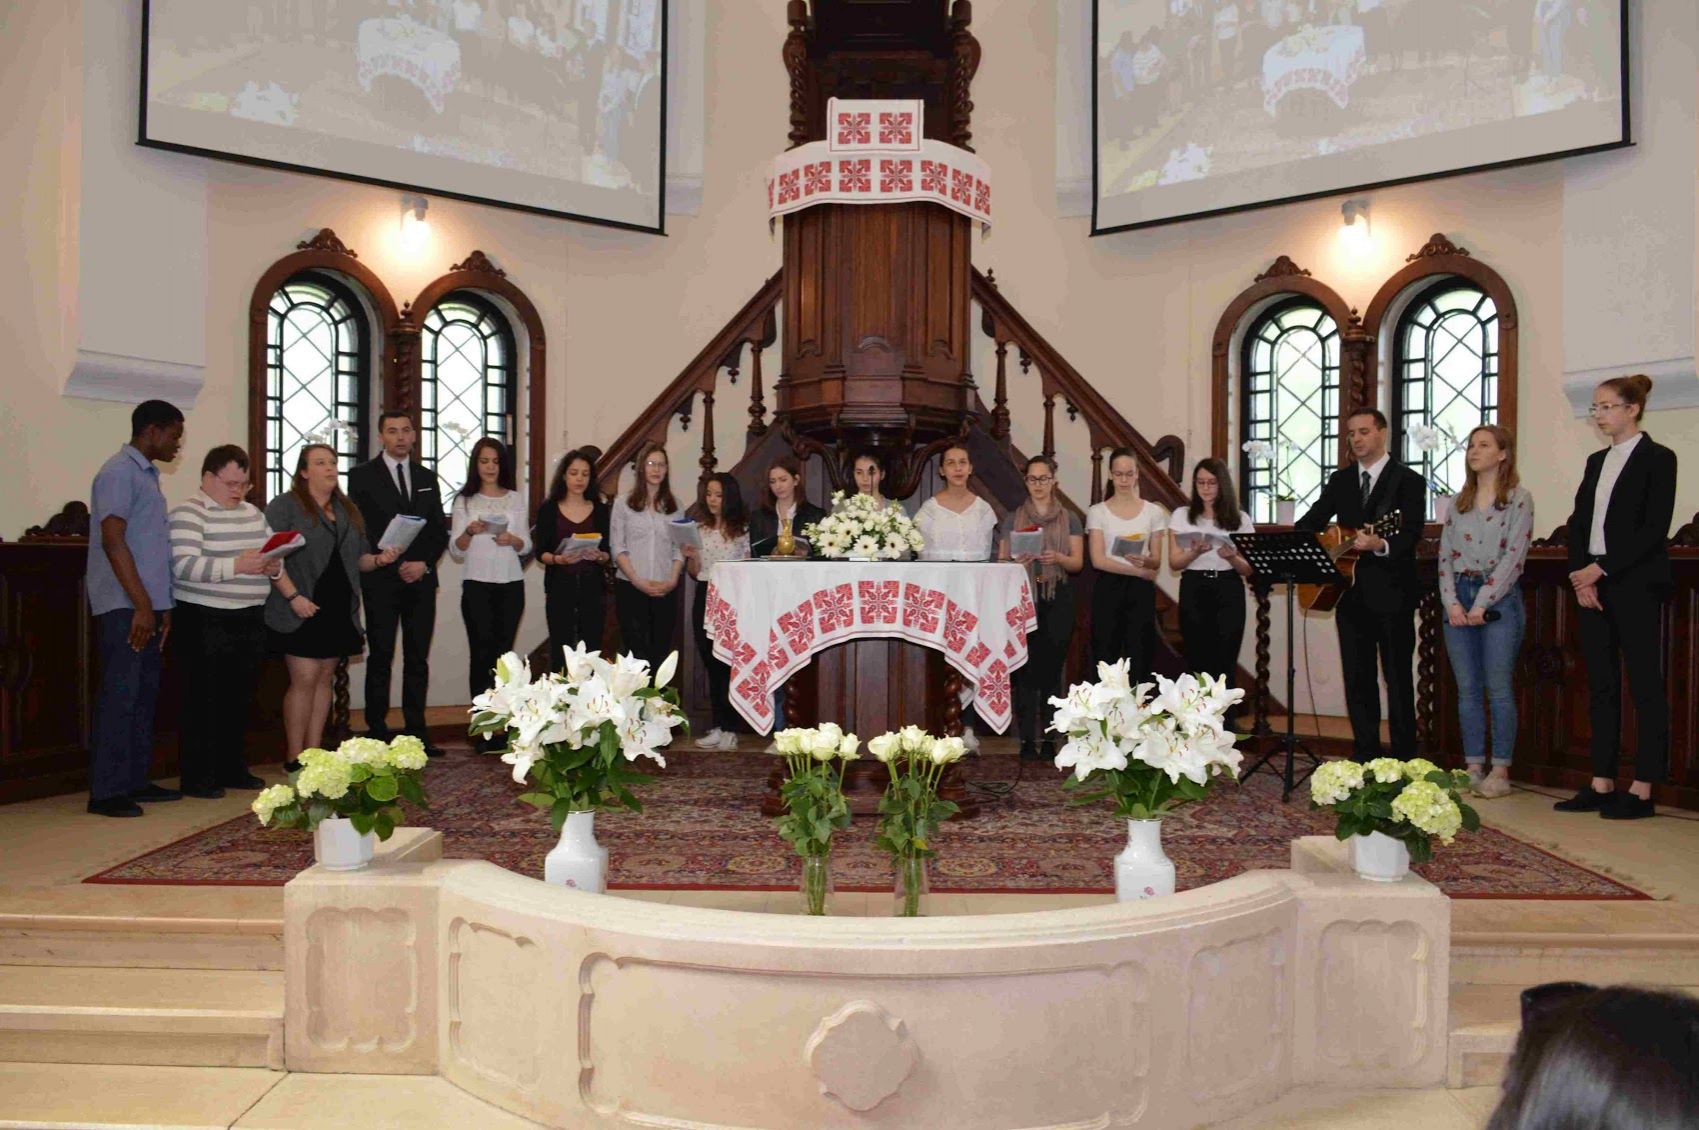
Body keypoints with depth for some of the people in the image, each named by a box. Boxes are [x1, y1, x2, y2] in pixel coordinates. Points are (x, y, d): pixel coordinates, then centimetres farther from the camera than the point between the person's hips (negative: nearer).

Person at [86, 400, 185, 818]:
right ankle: (106, 791, -1)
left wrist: (161, 606, 19)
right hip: (123, 607, -9)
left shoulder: (147, 474, 18)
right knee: (119, 696, -7)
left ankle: (135, 782, 19)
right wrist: (141, 605, -20)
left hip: (146, 605, 9)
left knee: (145, 693, 11)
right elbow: (113, 541, -18)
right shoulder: (119, 473, -10)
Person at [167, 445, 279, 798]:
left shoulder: (253, 513, 15)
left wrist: (274, 566, -2)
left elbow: (274, 553, 22)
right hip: (206, 621, -7)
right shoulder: (188, 513, -8)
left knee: (240, 698, 13)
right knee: (203, 699, -1)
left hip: (250, 620, 7)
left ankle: (232, 768, 24)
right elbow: (183, 566, -20)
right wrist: (237, 565, -25)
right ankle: (196, 776, 7)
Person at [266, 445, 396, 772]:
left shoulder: (348, 510, 17)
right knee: (304, 680, -7)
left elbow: (358, 559, 20)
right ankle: (295, 757, 2)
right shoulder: (284, 506, -3)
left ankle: (314, 753, 14)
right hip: (302, 609, -6)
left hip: (338, 610, 6)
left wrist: (379, 559, -2)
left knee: (324, 679, 8)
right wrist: (293, 597, -20)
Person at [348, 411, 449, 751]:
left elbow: (440, 530, 13)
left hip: (422, 579, 3)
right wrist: (396, 565, -11)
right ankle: (377, 731, 6)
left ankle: (416, 730, 10)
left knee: (418, 658, 5)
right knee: (380, 658, 0)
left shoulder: (427, 477, 15)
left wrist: (424, 563, -4)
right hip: (381, 580, -3)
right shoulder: (362, 476, 3)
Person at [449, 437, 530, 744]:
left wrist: (512, 540, -11)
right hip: (477, 585, -2)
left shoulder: (516, 499, 11)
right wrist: (469, 532, -17)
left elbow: (526, 546, 10)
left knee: (503, 653, 2)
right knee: (481, 653, -5)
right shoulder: (464, 501, 6)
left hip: (511, 585, 2)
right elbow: (455, 552, 2)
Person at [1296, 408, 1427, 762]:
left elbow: (1411, 535, -16)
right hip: (1351, 596, 6)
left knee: (1398, 680, 1)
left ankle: (1404, 759, 9)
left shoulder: (1407, 481, -5)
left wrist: (1380, 545, -37)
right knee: (1357, 680, 11)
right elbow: (1312, 521, 14)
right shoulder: (1340, 480, 13)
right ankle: (1365, 756, 21)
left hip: (1391, 596, -6)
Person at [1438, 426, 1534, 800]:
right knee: (1467, 689, 5)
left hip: (1498, 598, -5)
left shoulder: (1518, 498, -1)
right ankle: (1473, 768, 11)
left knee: (1499, 688, -2)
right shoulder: (1459, 501, 14)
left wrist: (1481, 604, -14)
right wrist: (1452, 602, -4)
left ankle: (1500, 771, 4)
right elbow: (1445, 554, 9)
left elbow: (1513, 556, -10)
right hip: (1458, 598, 5)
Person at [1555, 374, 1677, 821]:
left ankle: (1642, 790, 1)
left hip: (1636, 585, -7)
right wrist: (1580, 574, -2)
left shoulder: (1657, 458, -3)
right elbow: (1578, 522, 12)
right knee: (1601, 686, 7)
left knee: (1644, 684, -2)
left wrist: (1602, 568, -15)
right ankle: (1602, 784, 12)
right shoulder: (1596, 461, 17)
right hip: (1593, 585, 7)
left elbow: (1655, 528, -12)